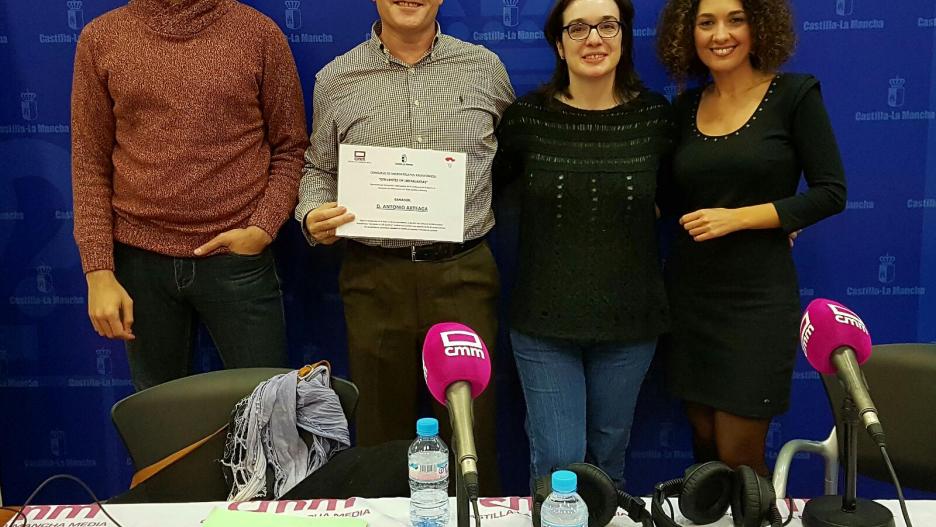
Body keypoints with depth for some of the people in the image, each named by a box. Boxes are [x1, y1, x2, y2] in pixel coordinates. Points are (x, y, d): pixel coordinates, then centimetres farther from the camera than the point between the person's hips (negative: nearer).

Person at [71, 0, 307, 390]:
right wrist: (99, 271, -2)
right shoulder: (101, 38, 4)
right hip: (141, 258, 2)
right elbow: (90, 164, 4)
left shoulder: (259, 33, -1)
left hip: (237, 258, -1)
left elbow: (290, 148, 4)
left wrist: (262, 230, -10)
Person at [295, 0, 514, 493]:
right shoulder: (334, 79, 5)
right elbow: (318, 169, 15)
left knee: (471, 434, 7)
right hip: (374, 279, 1)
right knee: (381, 435, 12)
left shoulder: (485, 68, 5)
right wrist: (313, 215, -6)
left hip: (463, 274, 0)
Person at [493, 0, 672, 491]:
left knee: (609, 457, 16)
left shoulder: (655, 115, -2)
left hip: (628, 319, 1)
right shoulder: (528, 116, -5)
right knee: (557, 462, 0)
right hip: (544, 319, -1)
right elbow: (489, 186, 8)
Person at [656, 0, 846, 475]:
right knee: (704, 445, 13)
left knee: (738, 458, -1)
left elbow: (831, 193, -8)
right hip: (690, 294, 5)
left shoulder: (794, 94, -5)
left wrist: (739, 217, -15)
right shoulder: (687, 107, 8)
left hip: (758, 297, -4)